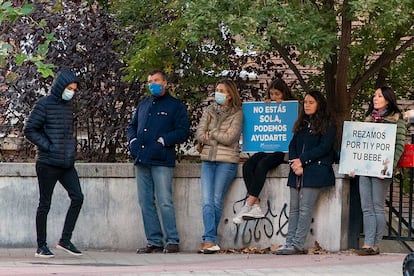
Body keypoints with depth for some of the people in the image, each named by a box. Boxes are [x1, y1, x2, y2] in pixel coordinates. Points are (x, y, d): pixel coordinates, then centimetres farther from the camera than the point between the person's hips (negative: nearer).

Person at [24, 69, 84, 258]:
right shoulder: (44, 105, -8)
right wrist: (49, 147, -14)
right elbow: (29, 130, -10)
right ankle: (41, 246, 7)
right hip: (48, 163, -7)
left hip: (67, 164, 7)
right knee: (45, 204, 0)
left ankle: (65, 240, 6)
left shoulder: (68, 105, 12)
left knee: (77, 197, -3)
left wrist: (72, 146, 10)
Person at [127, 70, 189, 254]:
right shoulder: (143, 105, 22)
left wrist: (162, 140, -13)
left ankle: (172, 241, -5)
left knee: (164, 202, -10)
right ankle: (154, 242, 9)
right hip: (141, 160, 6)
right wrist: (132, 140, 6)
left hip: (162, 161, -6)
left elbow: (183, 132, -3)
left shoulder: (176, 106, 5)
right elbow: (132, 126, 26)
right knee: (145, 202, 4)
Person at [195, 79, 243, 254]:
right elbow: (199, 135, 5)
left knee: (217, 201, -4)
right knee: (207, 201, -8)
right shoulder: (209, 111, 14)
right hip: (208, 160, 4)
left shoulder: (237, 114, 1)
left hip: (227, 161, -4)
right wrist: (219, 138, -6)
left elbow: (229, 138, -10)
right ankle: (211, 241, -13)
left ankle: (209, 239, 2)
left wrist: (211, 133, 0)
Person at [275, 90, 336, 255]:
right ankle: (289, 243, -1)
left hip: (314, 172, -6)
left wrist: (302, 160, -11)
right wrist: (294, 163, -5)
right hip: (297, 173, 6)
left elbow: (324, 148, -9)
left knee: (305, 209, -11)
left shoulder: (327, 125, 1)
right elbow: (292, 145, 14)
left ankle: (298, 245, -13)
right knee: (294, 209, 1)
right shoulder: (301, 124, 21)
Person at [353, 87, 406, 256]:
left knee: (378, 207, -3)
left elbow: (399, 145, -7)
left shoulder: (396, 119, 0)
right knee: (366, 207, 1)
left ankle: (375, 245, 0)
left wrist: (390, 164, -18)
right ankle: (368, 244, -1)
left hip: (380, 170, -6)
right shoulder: (369, 118, 18)